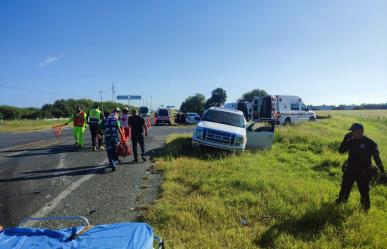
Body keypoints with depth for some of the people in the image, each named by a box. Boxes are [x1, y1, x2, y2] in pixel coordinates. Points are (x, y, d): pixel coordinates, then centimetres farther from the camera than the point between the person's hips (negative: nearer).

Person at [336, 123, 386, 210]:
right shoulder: (351, 141, -1)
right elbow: (341, 150, -2)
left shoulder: (370, 143, -12)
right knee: (345, 188, 17)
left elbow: (377, 158, -6)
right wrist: (345, 139, -13)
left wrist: (382, 172, -4)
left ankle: (366, 208, 30)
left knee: (364, 191, 8)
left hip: (363, 173, -4)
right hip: (349, 170, 4)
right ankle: (340, 202, 37)